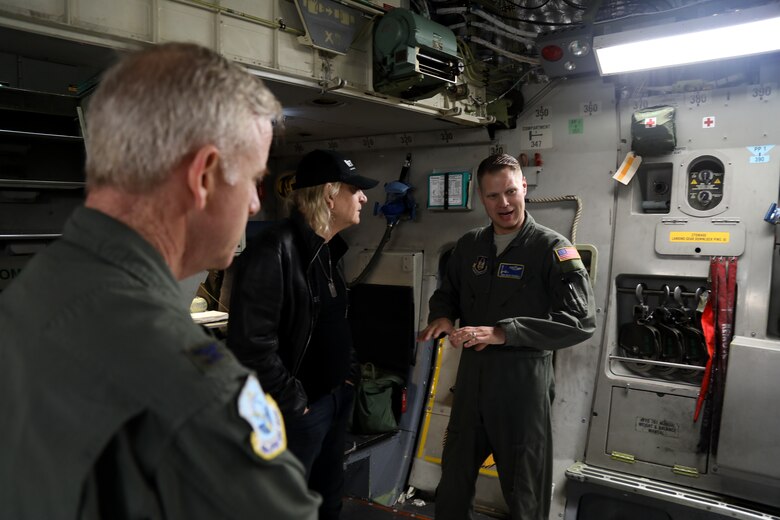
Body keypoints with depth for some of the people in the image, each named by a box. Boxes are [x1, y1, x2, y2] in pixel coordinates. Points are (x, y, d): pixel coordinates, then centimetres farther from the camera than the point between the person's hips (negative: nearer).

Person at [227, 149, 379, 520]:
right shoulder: (273, 250, -23)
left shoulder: (327, 249, 8)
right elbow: (250, 343, -27)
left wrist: (351, 371, 11)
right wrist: (292, 403, -19)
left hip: (338, 395, 9)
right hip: (301, 408, -8)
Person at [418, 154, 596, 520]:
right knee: (453, 480, 21)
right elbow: (446, 293, 19)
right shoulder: (469, 245, 6)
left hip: (523, 377, -5)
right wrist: (442, 317, -6)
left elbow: (581, 320, -20)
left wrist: (503, 332, -26)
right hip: (471, 372, 5)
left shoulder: (551, 249, -11)